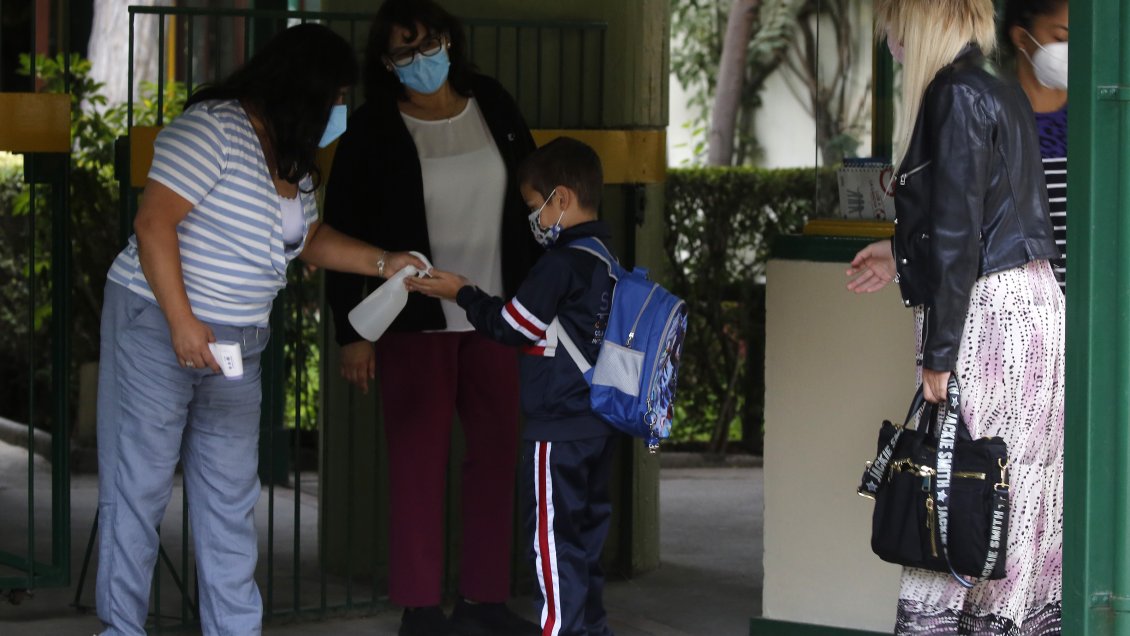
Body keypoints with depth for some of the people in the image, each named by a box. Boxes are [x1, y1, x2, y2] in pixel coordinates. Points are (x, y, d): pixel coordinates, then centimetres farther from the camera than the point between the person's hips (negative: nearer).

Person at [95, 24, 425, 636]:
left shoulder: (293, 161, 11)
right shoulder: (211, 131, -17)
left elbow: (308, 237, 24)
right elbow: (153, 222, -21)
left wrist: (382, 262, 11)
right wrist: (182, 322, -24)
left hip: (235, 346, 9)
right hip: (157, 328, -9)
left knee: (231, 494, 10)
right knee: (138, 487, -2)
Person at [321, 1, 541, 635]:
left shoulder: (495, 107, 5)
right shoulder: (371, 132, -4)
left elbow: (532, 200, 11)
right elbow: (344, 236, -3)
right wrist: (352, 331, -7)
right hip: (417, 321, -4)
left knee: (498, 456, 7)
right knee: (420, 463, -2)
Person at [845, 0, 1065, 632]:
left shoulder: (957, 97, -12)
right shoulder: (1006, 96, 16)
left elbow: (958, 233, -16)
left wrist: (938, 356, -15)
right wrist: (903, 257, 31)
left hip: (990, 317, -9)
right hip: (1038, 303, 9)